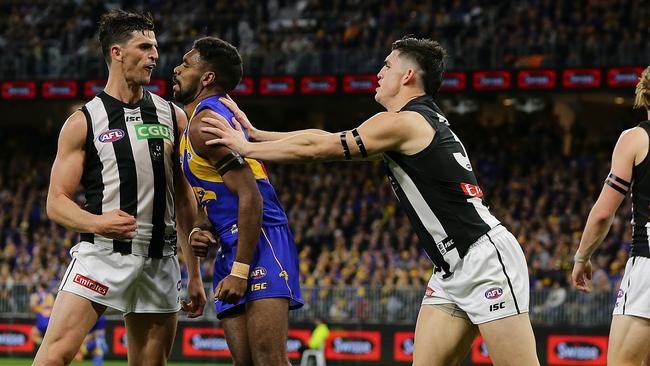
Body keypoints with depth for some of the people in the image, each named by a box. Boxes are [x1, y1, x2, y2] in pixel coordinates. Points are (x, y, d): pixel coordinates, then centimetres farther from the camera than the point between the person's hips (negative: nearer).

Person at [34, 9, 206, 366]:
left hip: (159, 260, 4)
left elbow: (185, 201, 15)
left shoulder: (173, 117, 11)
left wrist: (195, 275, 13)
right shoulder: (83, 122, 1)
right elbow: (56, 202, -1)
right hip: (101, 253, -3)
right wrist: (96, 222, -22)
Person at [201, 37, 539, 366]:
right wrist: (254, 134, 22)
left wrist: (245, 147, 6)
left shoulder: (404, 123, -12)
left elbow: (317, 148, -6)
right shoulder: (422, 121, 17)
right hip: (453, 271, 10)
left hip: (486, 260, -10)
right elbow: (329, 139, 21)